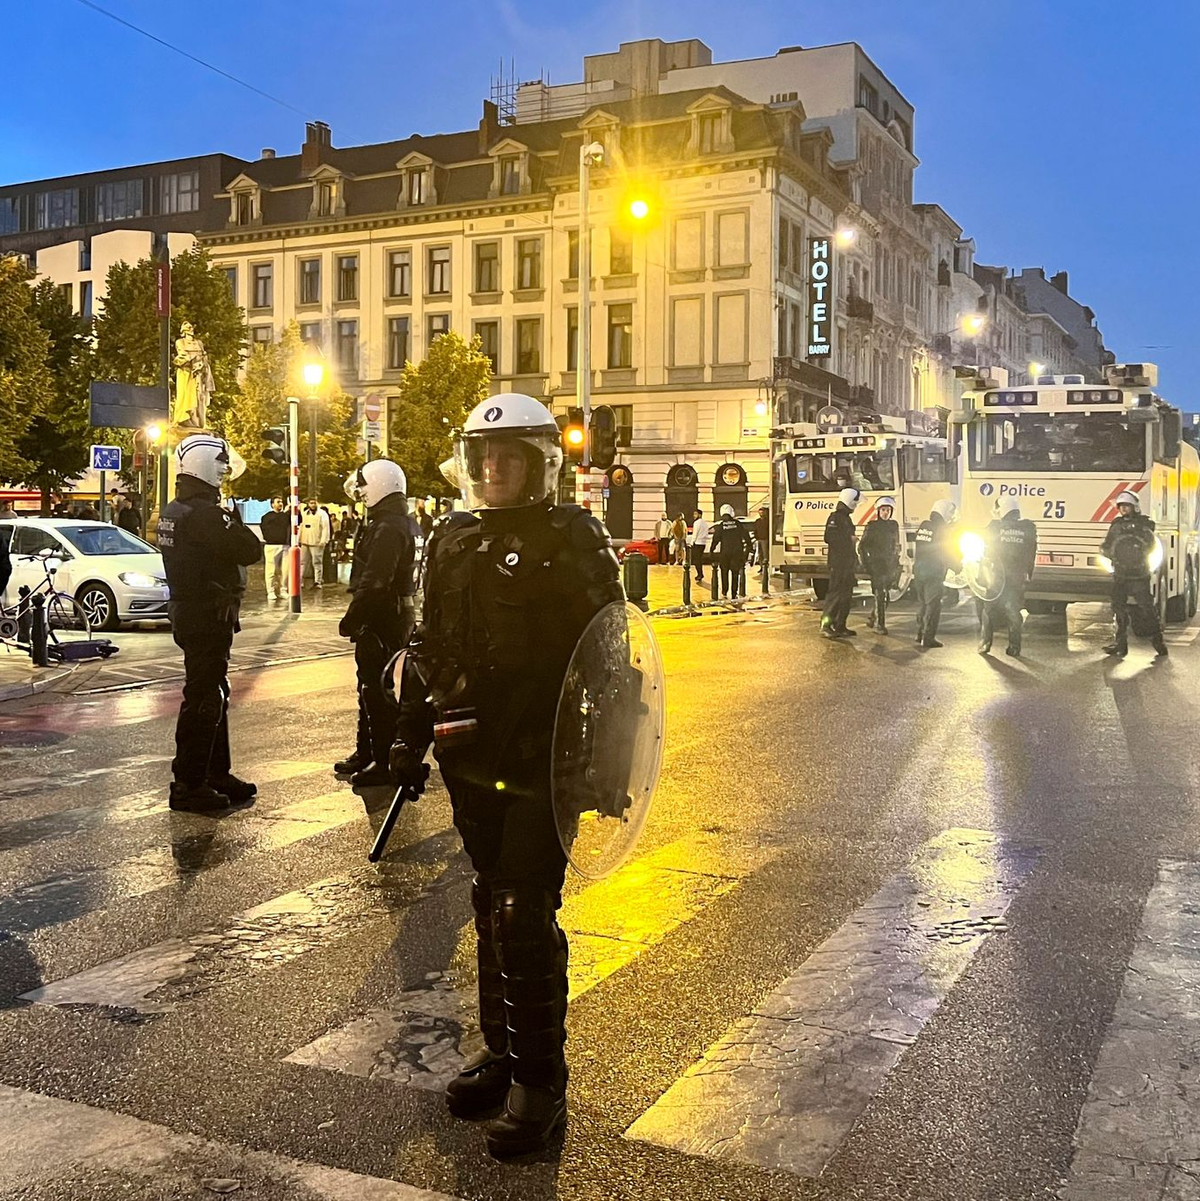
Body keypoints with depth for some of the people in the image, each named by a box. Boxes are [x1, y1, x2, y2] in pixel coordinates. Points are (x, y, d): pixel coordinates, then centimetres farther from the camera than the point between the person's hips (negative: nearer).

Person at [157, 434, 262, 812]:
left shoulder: (173, 510, 12)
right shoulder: (206, 513, -20)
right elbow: (249, 551, -22)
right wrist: (236, 523, -5)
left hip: (187, 611, 10)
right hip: (208, 616, -10)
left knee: (212, 695, 18)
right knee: (203, 699, -5)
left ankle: (217, 774, 27)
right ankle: (187, 785, 1)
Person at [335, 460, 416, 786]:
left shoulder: (389, 528, -20)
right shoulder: (403, 523, 15)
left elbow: (373, 583, -26)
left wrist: (351, 619, -19)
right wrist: (357, 616, 17)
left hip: (382, 620, -11)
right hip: (393, 614, 11)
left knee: (377, 691, -5)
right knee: (371, 688, 19)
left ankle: (385, 763, 1)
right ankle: (366, 754, 31)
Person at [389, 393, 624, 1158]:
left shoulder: (574, 538, -7)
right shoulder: (455, 540, 9)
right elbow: (430, 648, 15)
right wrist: (411, 735, 13)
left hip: (547, 758, -5)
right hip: (473, 756, 6)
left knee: (526, 916, -6)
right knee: (493, 906, 15)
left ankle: (540, 1081, 8)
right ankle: (502, 1051, 30)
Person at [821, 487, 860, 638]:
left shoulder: (847, 518, 19)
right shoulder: (835, 518, -11)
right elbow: (829, 538, -21)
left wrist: (854, 559, 19)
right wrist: (847, 539, -14)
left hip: (847, 563, 10)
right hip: (837, 563, -10)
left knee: (846, 594, 9)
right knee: (836, 592, -12)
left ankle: (840, 626, 13)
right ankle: (826, 624, -11)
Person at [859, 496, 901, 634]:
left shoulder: (894, 525, 10)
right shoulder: (872, 526, -2)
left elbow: (896, 546, 17)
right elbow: (862, 546, 0)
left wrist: (897, 565, 12)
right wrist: (866, 565, -5)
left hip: (890, 565, 4)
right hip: (876, 564, -4)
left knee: (882, 595, 8)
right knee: (880, 595, -9)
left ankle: (872, 619, 26)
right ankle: (880, 624, -4)